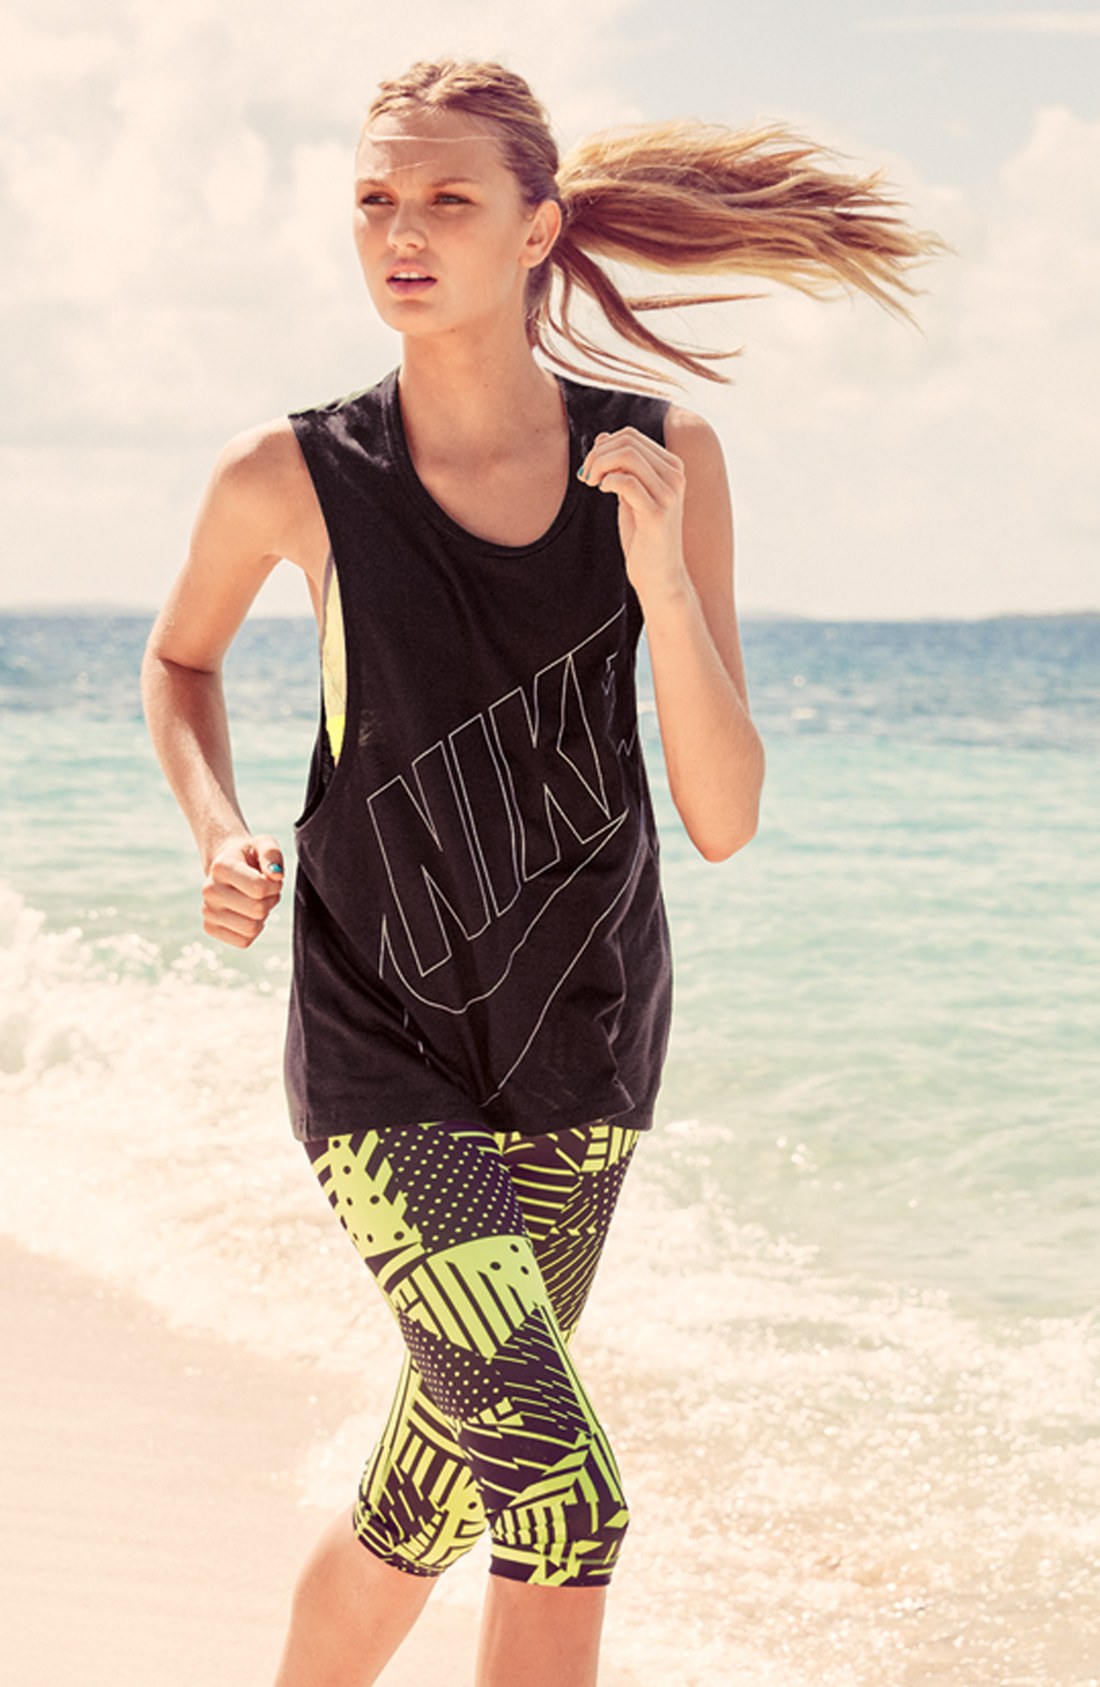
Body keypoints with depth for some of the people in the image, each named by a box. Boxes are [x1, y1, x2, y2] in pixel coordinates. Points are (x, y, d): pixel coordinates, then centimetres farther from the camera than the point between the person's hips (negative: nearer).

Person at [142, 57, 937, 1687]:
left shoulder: (663, 460, -8)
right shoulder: (292, 479, -12)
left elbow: (725, 819, -10)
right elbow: (181, 659, 11)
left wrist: (661, 576, -23)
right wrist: (221, 833, -6)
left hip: (584, 1037, 3)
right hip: (377, 1046, -3)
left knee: (453, 1467, 16)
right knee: (566, 1494, -16)